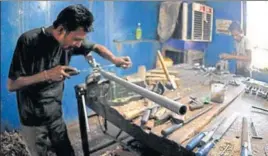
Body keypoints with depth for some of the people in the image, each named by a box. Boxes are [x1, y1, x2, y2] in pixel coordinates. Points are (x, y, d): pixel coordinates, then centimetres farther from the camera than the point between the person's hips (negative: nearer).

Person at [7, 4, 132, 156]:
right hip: (33, 121, -4)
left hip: (56, 115, 4)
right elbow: (11, 85, -19)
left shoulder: (69, 41, -8)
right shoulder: (28, 41, -21)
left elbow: (96, 47, 9)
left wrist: (115, 59, -10)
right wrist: (47, 74, -29)